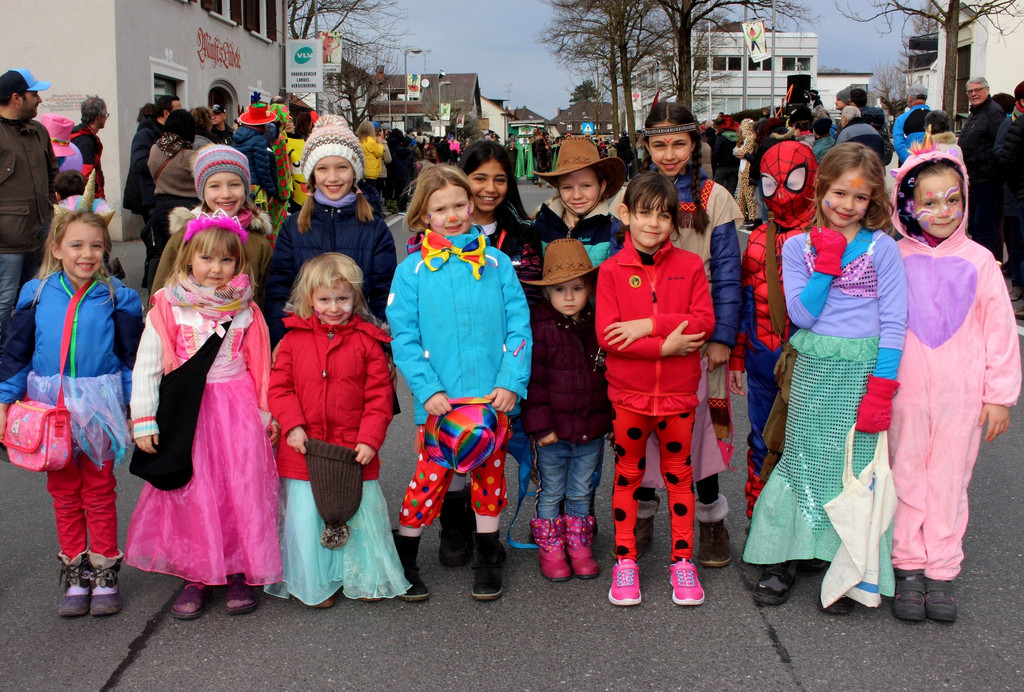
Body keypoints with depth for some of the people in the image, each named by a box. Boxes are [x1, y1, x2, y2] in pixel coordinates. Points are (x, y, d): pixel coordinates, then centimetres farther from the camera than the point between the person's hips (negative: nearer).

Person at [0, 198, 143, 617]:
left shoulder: (117, 298, -3)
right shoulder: (37, 295, 1)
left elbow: (133, 358, 1)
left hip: (98, 409, -2)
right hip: (51, 408, 2)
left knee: (99, 492, 8)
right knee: (64, 493, 10)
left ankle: (104, 576, 20)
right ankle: (75, 577, 22)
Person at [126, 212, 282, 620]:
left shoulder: (245, 310, 6)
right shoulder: (168, 307, -1)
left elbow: (260, 367, 10)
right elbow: (146, 366, -1)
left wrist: (267, 415, 8)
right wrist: (144, 420, -6)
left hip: (238, 411, 1)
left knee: (243, 491, 0)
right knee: (192, 495, 2)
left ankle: (241, 573, 13)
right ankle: (197, 576, 14)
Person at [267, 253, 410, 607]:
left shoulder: (367, 341, -1)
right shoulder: (294, 339, 2)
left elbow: (379, 394, -3)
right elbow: (279, 386, 2)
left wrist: (370, 438, -11)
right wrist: (293, 424, -12)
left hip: (354, 450, -1)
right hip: (304, 449, 1)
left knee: (361, 511, 8)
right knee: (305, 517, 7)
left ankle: (367, 578, 27)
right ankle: (314, 583, 25)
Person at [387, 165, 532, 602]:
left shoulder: (496, 264, 4)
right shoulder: (411, 271, 1)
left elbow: (519, 325, 2)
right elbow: (404, 338, -2)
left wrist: (512, 382, -8)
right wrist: (428, 389, -11)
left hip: (493, 397, 2)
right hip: (440, 400, -1)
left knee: (490, 474, 11)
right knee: (431, 476, 2)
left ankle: (487, 559, 29)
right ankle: (404, 561, 21)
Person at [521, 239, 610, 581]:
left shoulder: (598, 327, 2)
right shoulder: (540, 328, -11)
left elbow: (610, 375, 11)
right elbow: (534, 380, -13)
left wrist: (611, 419, 11)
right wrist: (540, 425, -15)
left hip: (591, 431, 3)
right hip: (554, 431, -3)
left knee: (581, 494, 16)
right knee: (551, 494, 10)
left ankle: (580, 548, 28)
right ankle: (550, 550, 23)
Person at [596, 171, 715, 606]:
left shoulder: (690, 265, 0)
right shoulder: (612, 270, -4)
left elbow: (704, 322, -10)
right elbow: (607, 335, -13)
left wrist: (649, 324, -19)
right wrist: (665, 345, -19)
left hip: (678, 391, 1)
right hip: (628, 391, -1)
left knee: (678, 473, 12)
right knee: (628, 474, 10)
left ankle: (682, 560, 23)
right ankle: (625, 560, 22)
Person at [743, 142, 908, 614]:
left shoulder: (881, 249, -2)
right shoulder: (798, 247, 4)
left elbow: (894, 322, -5)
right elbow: (801, 314, -6)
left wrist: (881, 386, -11)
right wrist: (827, 264, -14)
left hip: (862, 371, -2)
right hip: (813, 371, 2)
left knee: (854, 467, 2)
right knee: (802, 461, 7)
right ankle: (785, 558, 20)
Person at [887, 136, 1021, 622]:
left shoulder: (978, 261, 0)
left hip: (961, 390, 0)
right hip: (904, 386, 0)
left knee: (949, 478, 8)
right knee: (906, 473, 7)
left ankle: (941, 569, 19)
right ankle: (909, 565, 20)